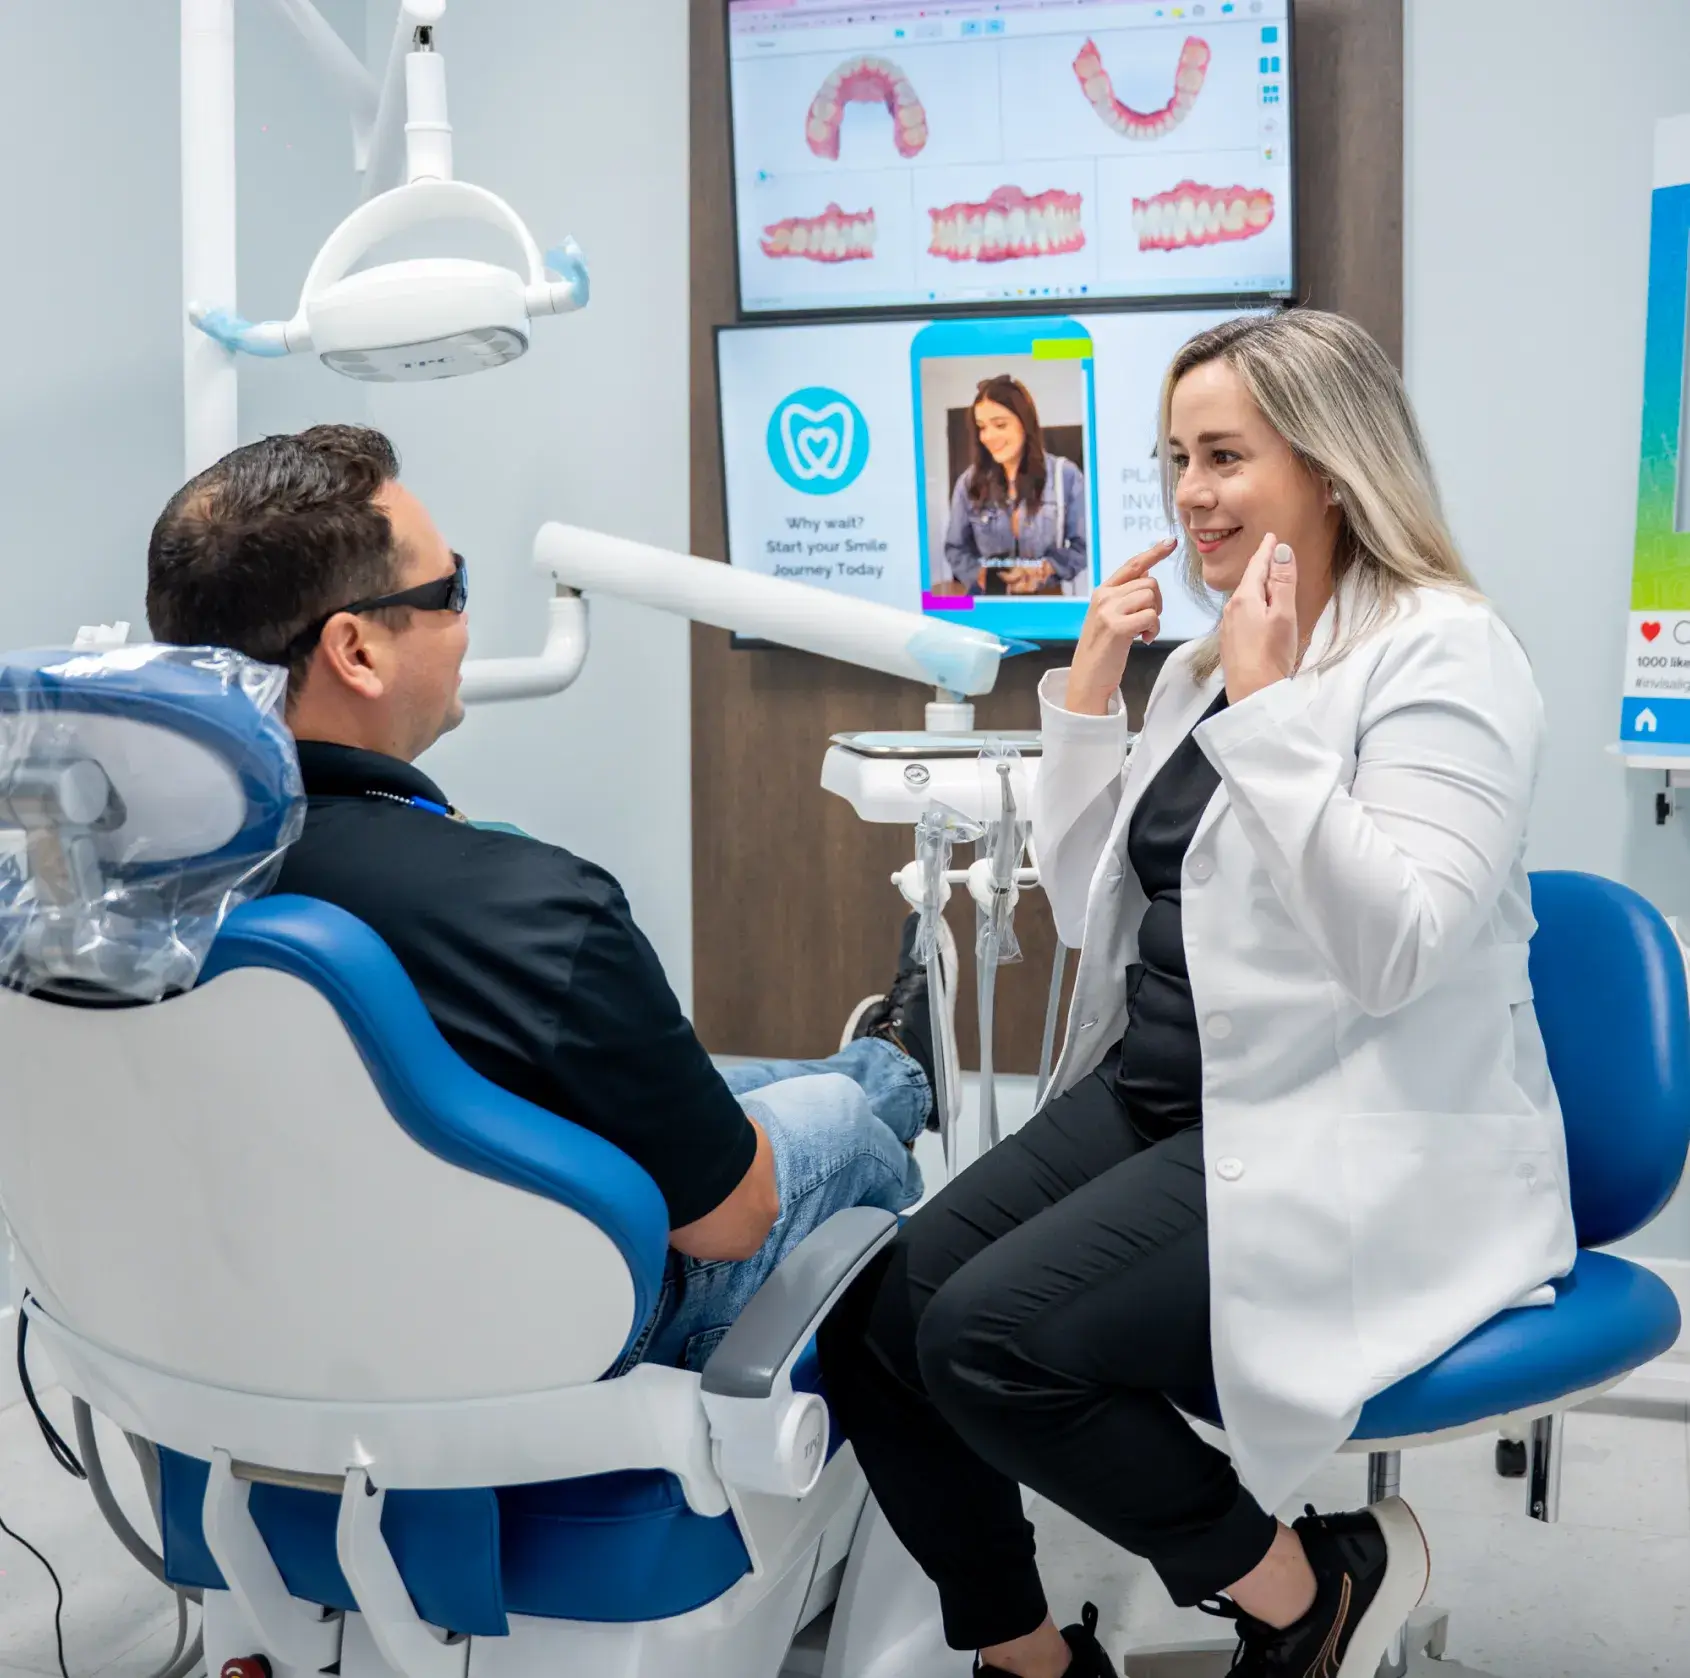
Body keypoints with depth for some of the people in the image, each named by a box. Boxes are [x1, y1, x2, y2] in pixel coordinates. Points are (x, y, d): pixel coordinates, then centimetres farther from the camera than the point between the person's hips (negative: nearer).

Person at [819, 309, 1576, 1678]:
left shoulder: (1445, 651, -10)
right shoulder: (1204, 660, 13)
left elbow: (1391, 949, -23)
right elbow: (1094, 917, 12)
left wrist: (1265, 709, -22)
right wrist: (1087, 694, 3)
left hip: (1350, 1153, -7)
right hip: (1161, 1100, 8)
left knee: (993, 1335, -24)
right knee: (870, 1309, -8)